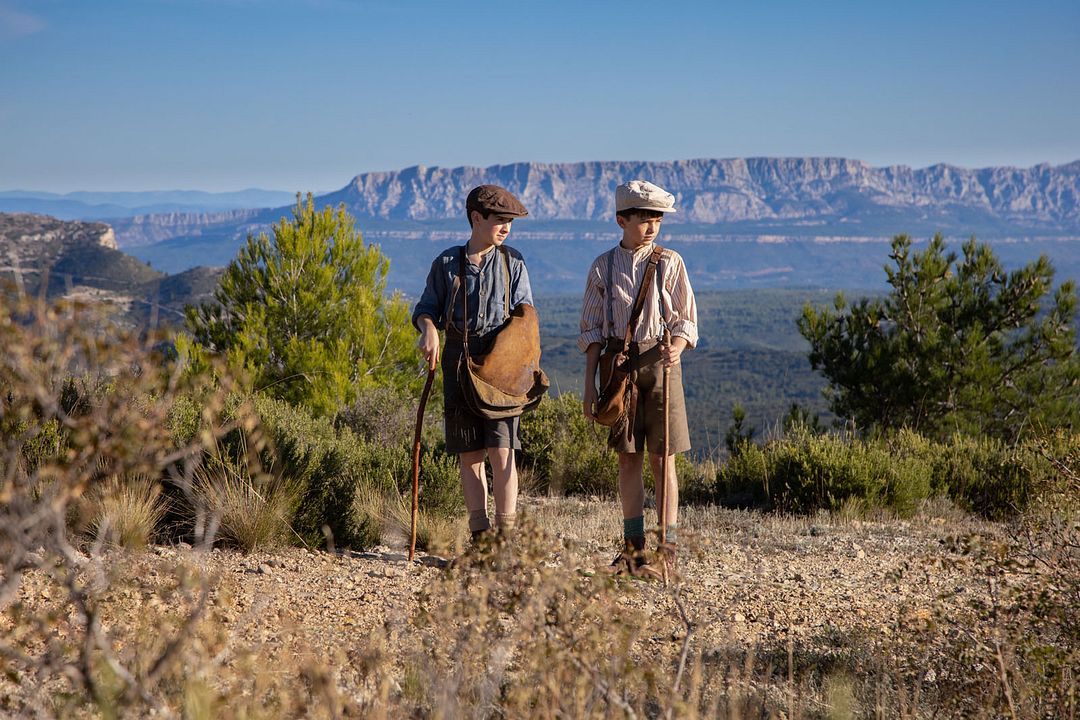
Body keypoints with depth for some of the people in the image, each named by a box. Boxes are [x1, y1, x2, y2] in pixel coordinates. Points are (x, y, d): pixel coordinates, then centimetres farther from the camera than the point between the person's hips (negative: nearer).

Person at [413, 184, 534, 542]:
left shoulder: (512, 262, 7)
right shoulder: (447, 262, 6)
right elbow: (427, 308, 10)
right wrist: (428, 329, -13)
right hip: (458, 359, 1)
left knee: (501, 450, -10)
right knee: (468, 452, 4)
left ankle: (506, 535, -5)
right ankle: (479, 534, 11)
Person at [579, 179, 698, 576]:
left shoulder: (669, 262, 3)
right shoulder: (603, 267, 7)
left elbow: (686, 321, 4)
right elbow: (592, 330, 9)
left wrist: (676, 347, -18)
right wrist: (589, 385, 4)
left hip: (659, 363, -2)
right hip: (619, 364, 2)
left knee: (662, 458, -2)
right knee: (628, 458, 5)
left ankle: (668, 546, 3)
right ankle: (634, 547, 13)